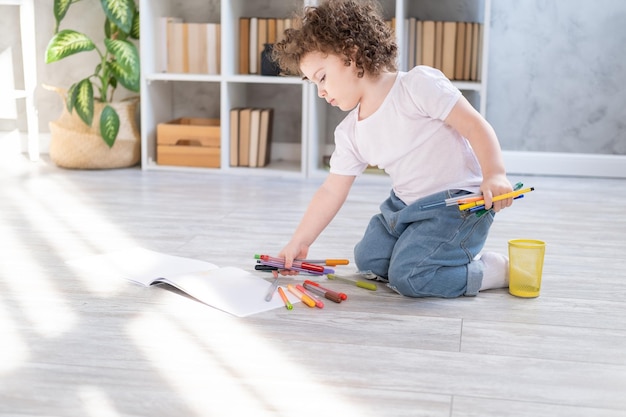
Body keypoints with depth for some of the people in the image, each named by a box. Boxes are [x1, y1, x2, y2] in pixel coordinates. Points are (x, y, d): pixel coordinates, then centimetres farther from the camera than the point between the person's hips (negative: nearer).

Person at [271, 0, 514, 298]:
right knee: (367, 258, 16)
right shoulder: (349, 133, 3)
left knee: (407, 276, -21)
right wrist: (299, 243, 6)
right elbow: (331, 191, 8)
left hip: (458, 201, -9)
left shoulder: (418, 84, -18)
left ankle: (497, 271, -3)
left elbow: (475, 126, -21)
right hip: (406, 205, 9)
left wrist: (494, 175, -36)